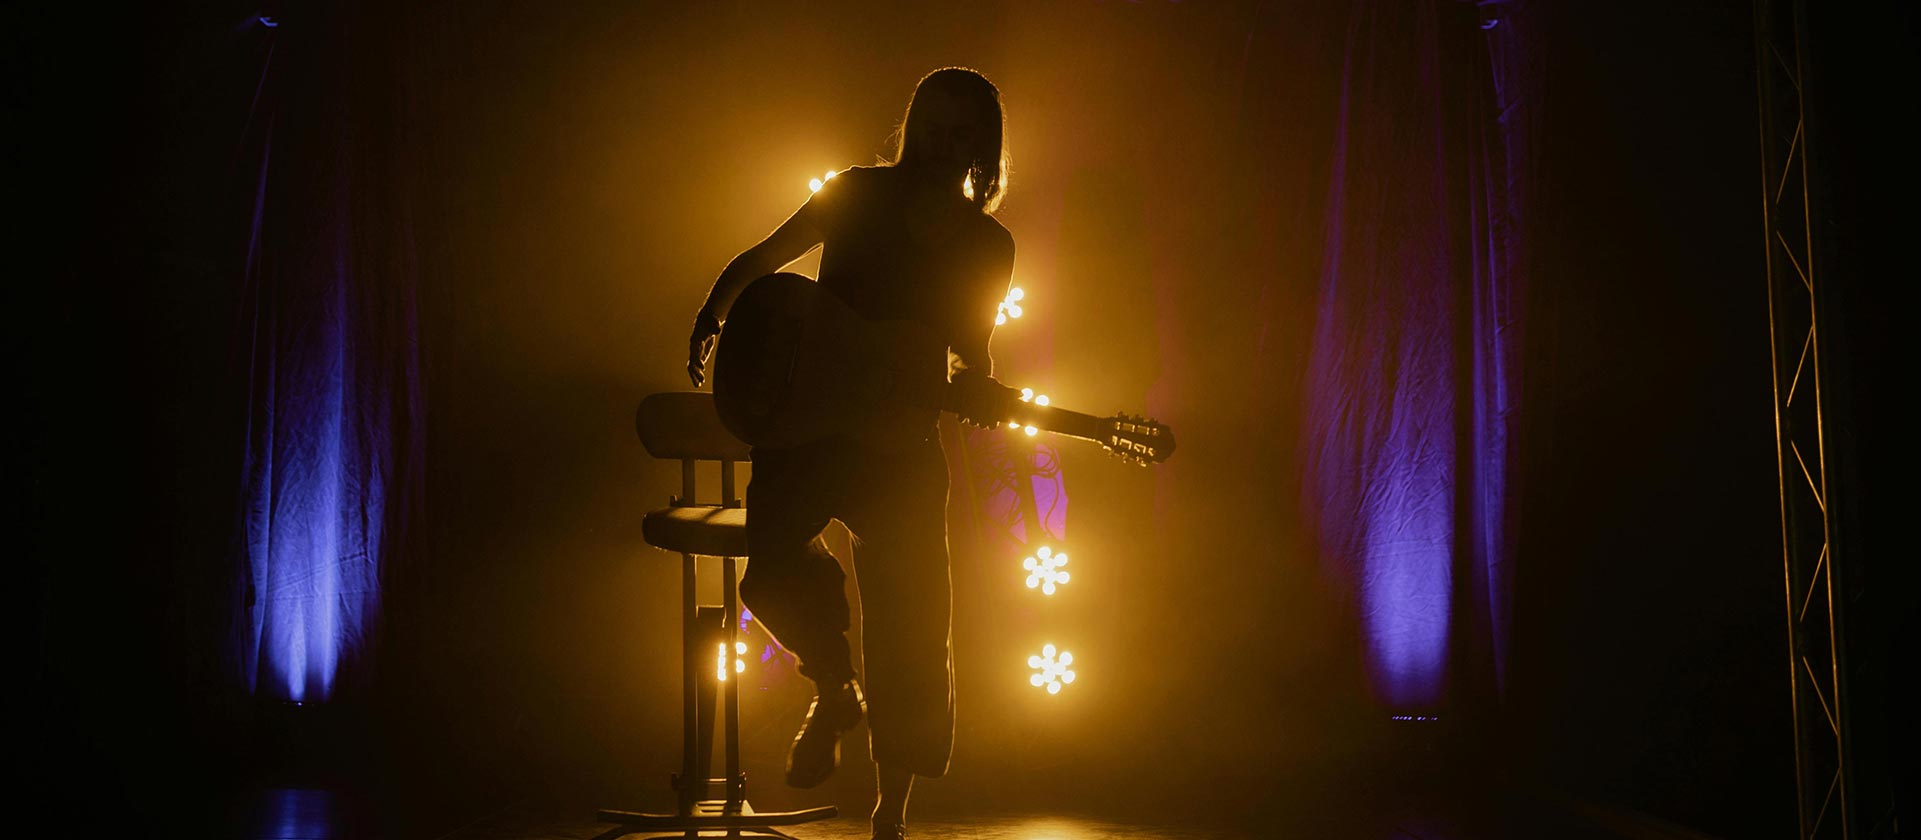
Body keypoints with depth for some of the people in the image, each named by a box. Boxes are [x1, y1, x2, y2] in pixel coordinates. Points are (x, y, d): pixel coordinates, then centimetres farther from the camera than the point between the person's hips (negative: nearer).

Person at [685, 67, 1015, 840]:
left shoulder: (986, 246, 5)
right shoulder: (857, 195, 2)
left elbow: (973, 355, 13)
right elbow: (758, 262, 11)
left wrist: (977, 385, -10)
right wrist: (709, 319, -6)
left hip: (902, 438, 1)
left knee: (908, 622, 0)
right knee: (773, 564, -25)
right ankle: (834, 687, 9)